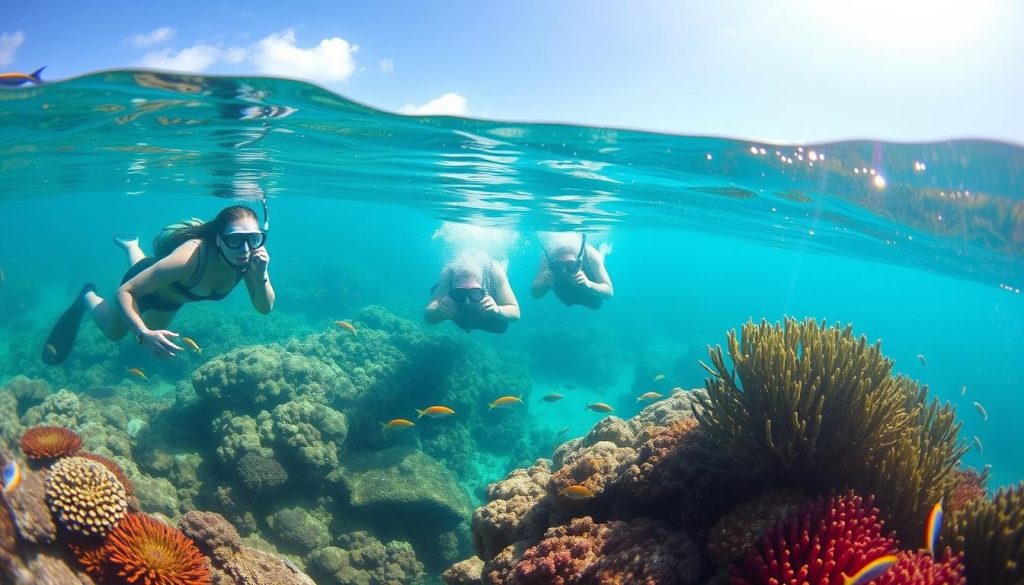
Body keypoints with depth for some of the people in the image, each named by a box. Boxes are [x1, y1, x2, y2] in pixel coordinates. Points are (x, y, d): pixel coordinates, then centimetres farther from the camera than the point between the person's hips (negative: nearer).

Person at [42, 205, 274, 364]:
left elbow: (265, 308, -28)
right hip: (145, 281, -5)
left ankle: (132, 247, 53)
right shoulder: (189, 258, -47)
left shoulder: (252, 256, -34)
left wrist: (262, 276, -48)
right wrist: (144, 334, -56)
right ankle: (87, 297, 46)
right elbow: (125, 292, -40)